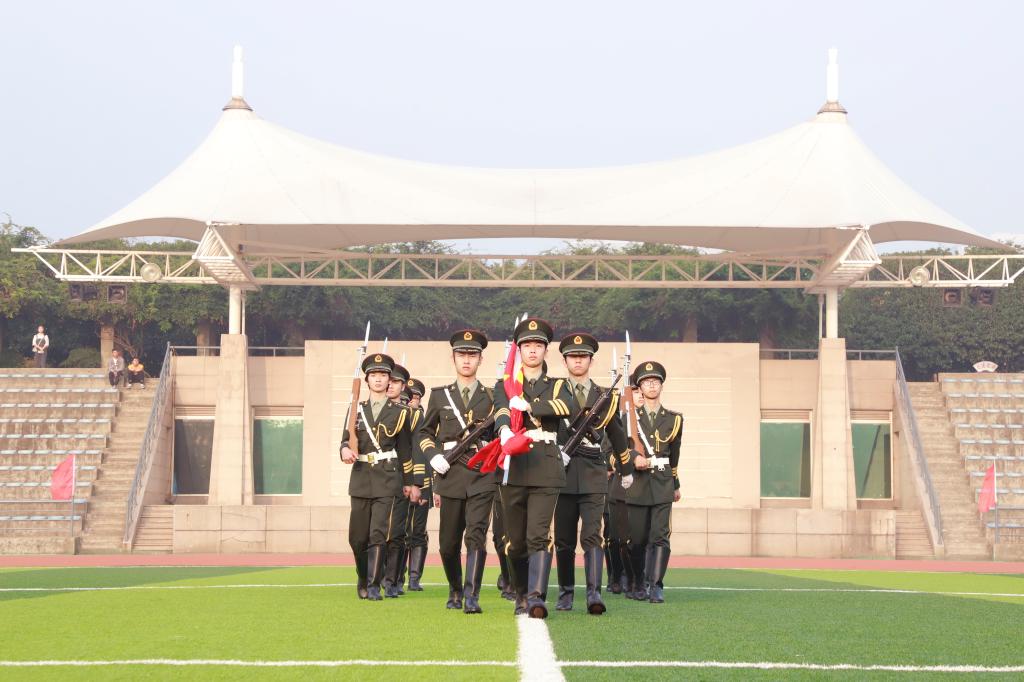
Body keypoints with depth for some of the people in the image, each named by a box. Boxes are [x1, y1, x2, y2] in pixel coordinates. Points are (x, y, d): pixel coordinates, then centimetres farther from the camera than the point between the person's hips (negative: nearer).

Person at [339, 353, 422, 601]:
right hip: (361, 479, 2)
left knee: (378, 534, -12)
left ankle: (373, 586, -12)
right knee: (357, 537, 5)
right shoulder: (356, 410, 13)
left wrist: (410, 482, 14)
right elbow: (347, 437, 8)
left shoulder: (399, 413, 8)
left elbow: (405, 450, 12)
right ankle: (363, 578, 28)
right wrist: (345, 449, -16)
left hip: (387, 480, -2)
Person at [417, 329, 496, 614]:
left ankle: (471, 597, -19)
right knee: (449, 542, 7)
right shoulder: (439, 395, 11)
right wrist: (433, 455, -2)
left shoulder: (491, 397, 7)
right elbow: (425, 432, 16)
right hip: (450, 474, 2)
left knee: (476, 535, -15)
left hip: (482, 475, -2)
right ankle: (455, 590, 30)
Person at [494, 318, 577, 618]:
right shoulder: (505, 386, 13)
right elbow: (501, 411, -11)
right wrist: (505, 430, -34)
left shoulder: (557, 386, 14)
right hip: (514, 467, 1)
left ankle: (537, 597, -22)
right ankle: (521, 596, 23)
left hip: (546, 470, -1)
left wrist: (529, 406, -14)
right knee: (515, 540, 7)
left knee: (539, 536, -14)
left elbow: (570, 408, -10)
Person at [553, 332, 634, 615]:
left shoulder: (606, 397, 11)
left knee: (592, 535, -14)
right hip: (563, 474, 0)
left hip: (594, 476, 0)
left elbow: (617, 436, 20)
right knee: (564, 540, 6)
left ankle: (594, 594, -21)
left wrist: (627, 470, 27)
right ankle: (566, 594, 19)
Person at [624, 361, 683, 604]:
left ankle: (655, 586, -13)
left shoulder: (673, 419, 12)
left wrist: (675, 484, 28)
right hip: (637, 484, 0)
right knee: (637, 539, 2)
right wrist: (633, 459, -16)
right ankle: (639, 586, 16)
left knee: (660, 536, -11)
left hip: (662, 486, 0)